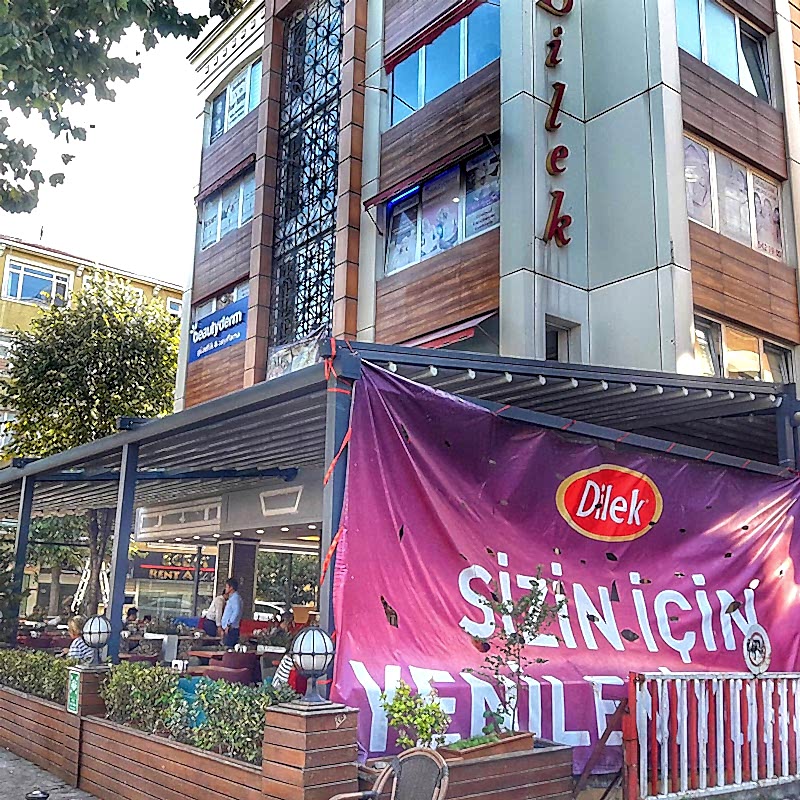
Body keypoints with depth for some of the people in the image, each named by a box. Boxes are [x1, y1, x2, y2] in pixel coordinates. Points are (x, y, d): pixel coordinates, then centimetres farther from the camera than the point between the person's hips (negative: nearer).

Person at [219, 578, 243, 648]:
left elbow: (236, 612, -24)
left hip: (231, 629, -10)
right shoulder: (231, 598, 20)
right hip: (227, 629, 10)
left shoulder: (235, 597, -12)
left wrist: (228, 625, -23)